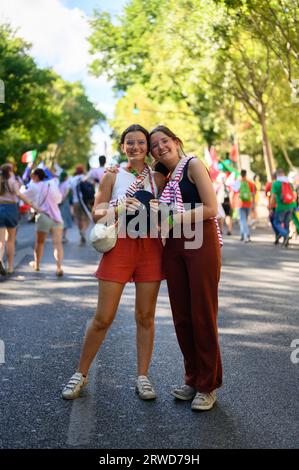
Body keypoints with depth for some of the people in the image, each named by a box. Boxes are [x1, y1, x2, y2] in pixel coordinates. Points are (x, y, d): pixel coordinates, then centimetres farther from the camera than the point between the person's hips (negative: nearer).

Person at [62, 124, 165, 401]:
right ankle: (81, 374, 14)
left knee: (145, 316, 6)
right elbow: (97, 213, 3)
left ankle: (142, 377, 16)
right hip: (120, 246, -2)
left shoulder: (158, 178, 11)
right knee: (103, 318, -2)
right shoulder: (113, 176, 7)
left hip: (151, 247, 2)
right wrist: (118, 208, -16)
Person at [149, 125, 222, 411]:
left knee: (202, 315, -3)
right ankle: (192, 379, 19)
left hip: (201, 242, -6)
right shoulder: (163, 178, 17)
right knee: (181, 317, 6)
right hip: (173, 247, 7)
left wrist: (173, 218, -12)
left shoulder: (193, 165, -3)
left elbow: (211, 209, -11)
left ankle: (208, 385, 7)